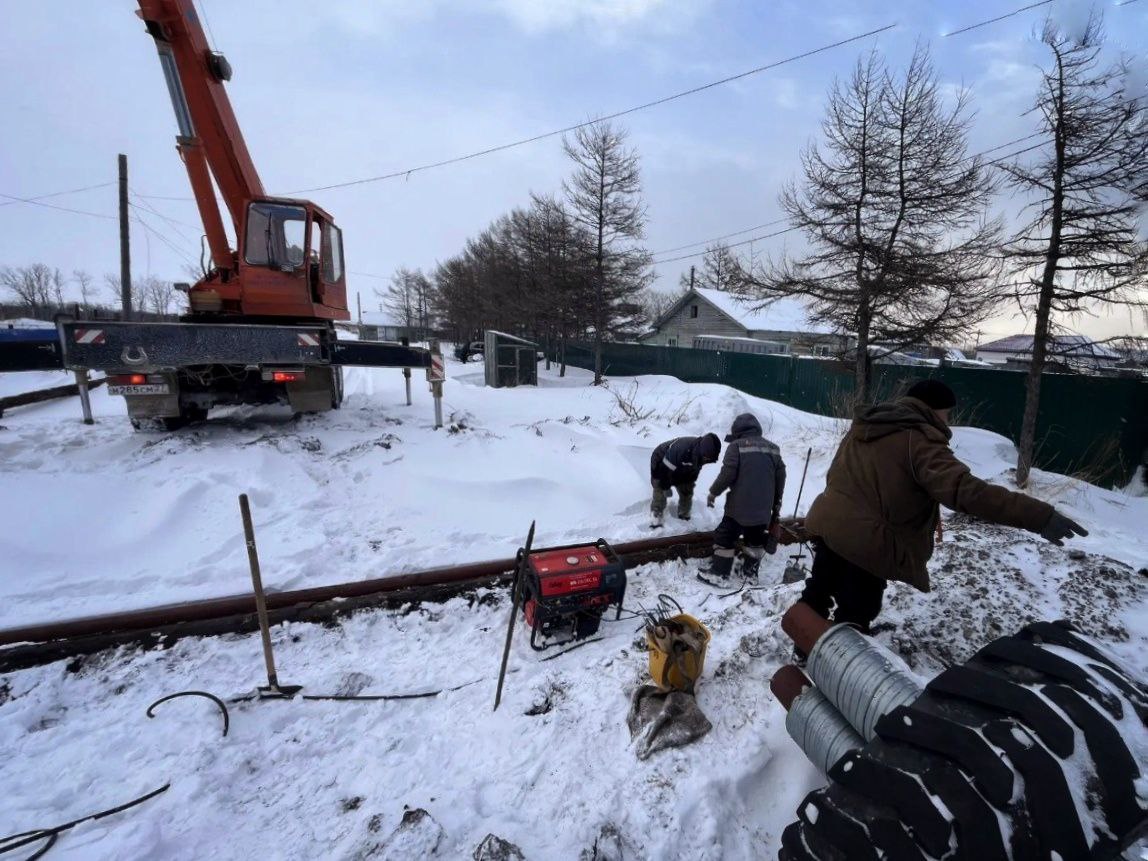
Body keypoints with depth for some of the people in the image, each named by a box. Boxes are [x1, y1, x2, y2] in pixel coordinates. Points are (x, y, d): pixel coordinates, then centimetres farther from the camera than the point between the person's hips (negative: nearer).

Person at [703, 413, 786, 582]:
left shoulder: (736, 446, -7)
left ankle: (719, 571, 8)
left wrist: (713, 492, -1)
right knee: (756, 538, 19)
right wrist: (776, 502, 23)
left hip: (740, 505, -5)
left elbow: (727, 474, -14)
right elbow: (780, 477, 13)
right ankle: (751, 571, 28)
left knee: (725, 536, 5)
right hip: (763, 507, 5)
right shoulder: (773, 448, 11)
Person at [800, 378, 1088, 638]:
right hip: (864, 541, -8)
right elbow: (965, 490, -27)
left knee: (817, 593, 26)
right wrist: (1039, 516, -27)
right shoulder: (920, 441, -15)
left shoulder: (865, 426, 13)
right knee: (855, 616, 11)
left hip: (826, 524, 8)